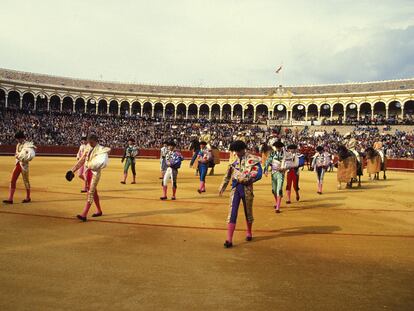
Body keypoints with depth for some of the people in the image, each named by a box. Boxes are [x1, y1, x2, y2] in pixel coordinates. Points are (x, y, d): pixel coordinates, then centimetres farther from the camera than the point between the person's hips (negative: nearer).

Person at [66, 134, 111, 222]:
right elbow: (82, 160, 15)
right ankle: (99, 211, 30)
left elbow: (108, 149, -26)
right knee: (94, 191, 16)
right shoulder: (88, 148, 12)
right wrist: (73, 170, 14)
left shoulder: (100, 149, -7)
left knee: (90, 192, -11)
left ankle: (84, 215, -16)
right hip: (88, 171, 7)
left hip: (96, 172, -7)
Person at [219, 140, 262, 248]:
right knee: (232, 212, -7)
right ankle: (229, 240, -9)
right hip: (235, 188, 3)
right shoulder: (235, 160, 8)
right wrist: (223, 186, 16)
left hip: (246, 189, -3)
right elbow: (228, 174, 17)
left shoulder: (252, 159, -8)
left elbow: (258, 174, -17)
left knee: (248, 212, 14)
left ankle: (249, 233, 39)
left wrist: (245, 179, -22)